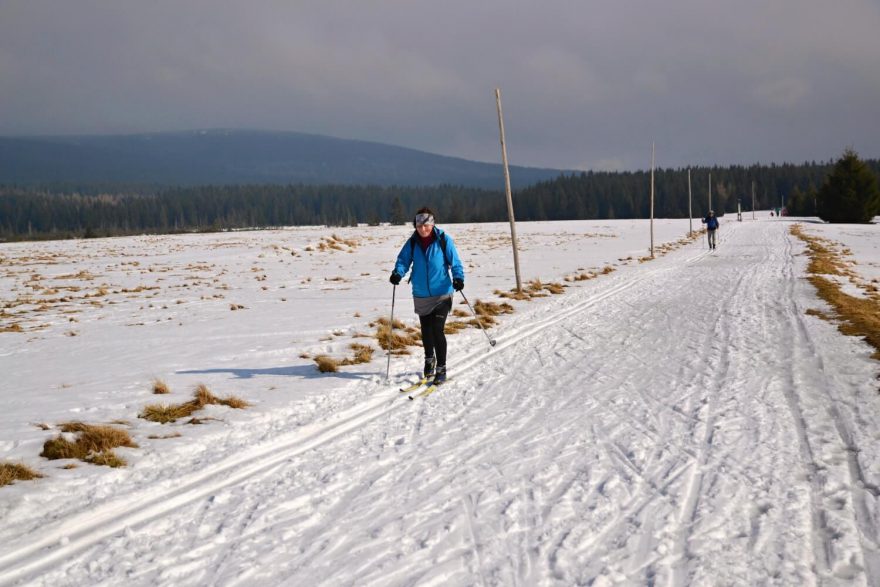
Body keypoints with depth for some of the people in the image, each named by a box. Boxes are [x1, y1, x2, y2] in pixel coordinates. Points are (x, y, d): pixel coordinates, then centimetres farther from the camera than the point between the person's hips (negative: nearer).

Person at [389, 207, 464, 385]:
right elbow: (403, 260, 0)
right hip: (421, 295, 4)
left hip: (441, 294, -4)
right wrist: (398, 273, -20)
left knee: (437, 330, -11)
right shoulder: (412, 242, 0)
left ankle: (441, 369, 1)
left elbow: (454, 262, -5)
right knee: (426, 330, 15)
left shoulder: (444, 240, -8)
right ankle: (429, 360, 39)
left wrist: (458, 277, -22)